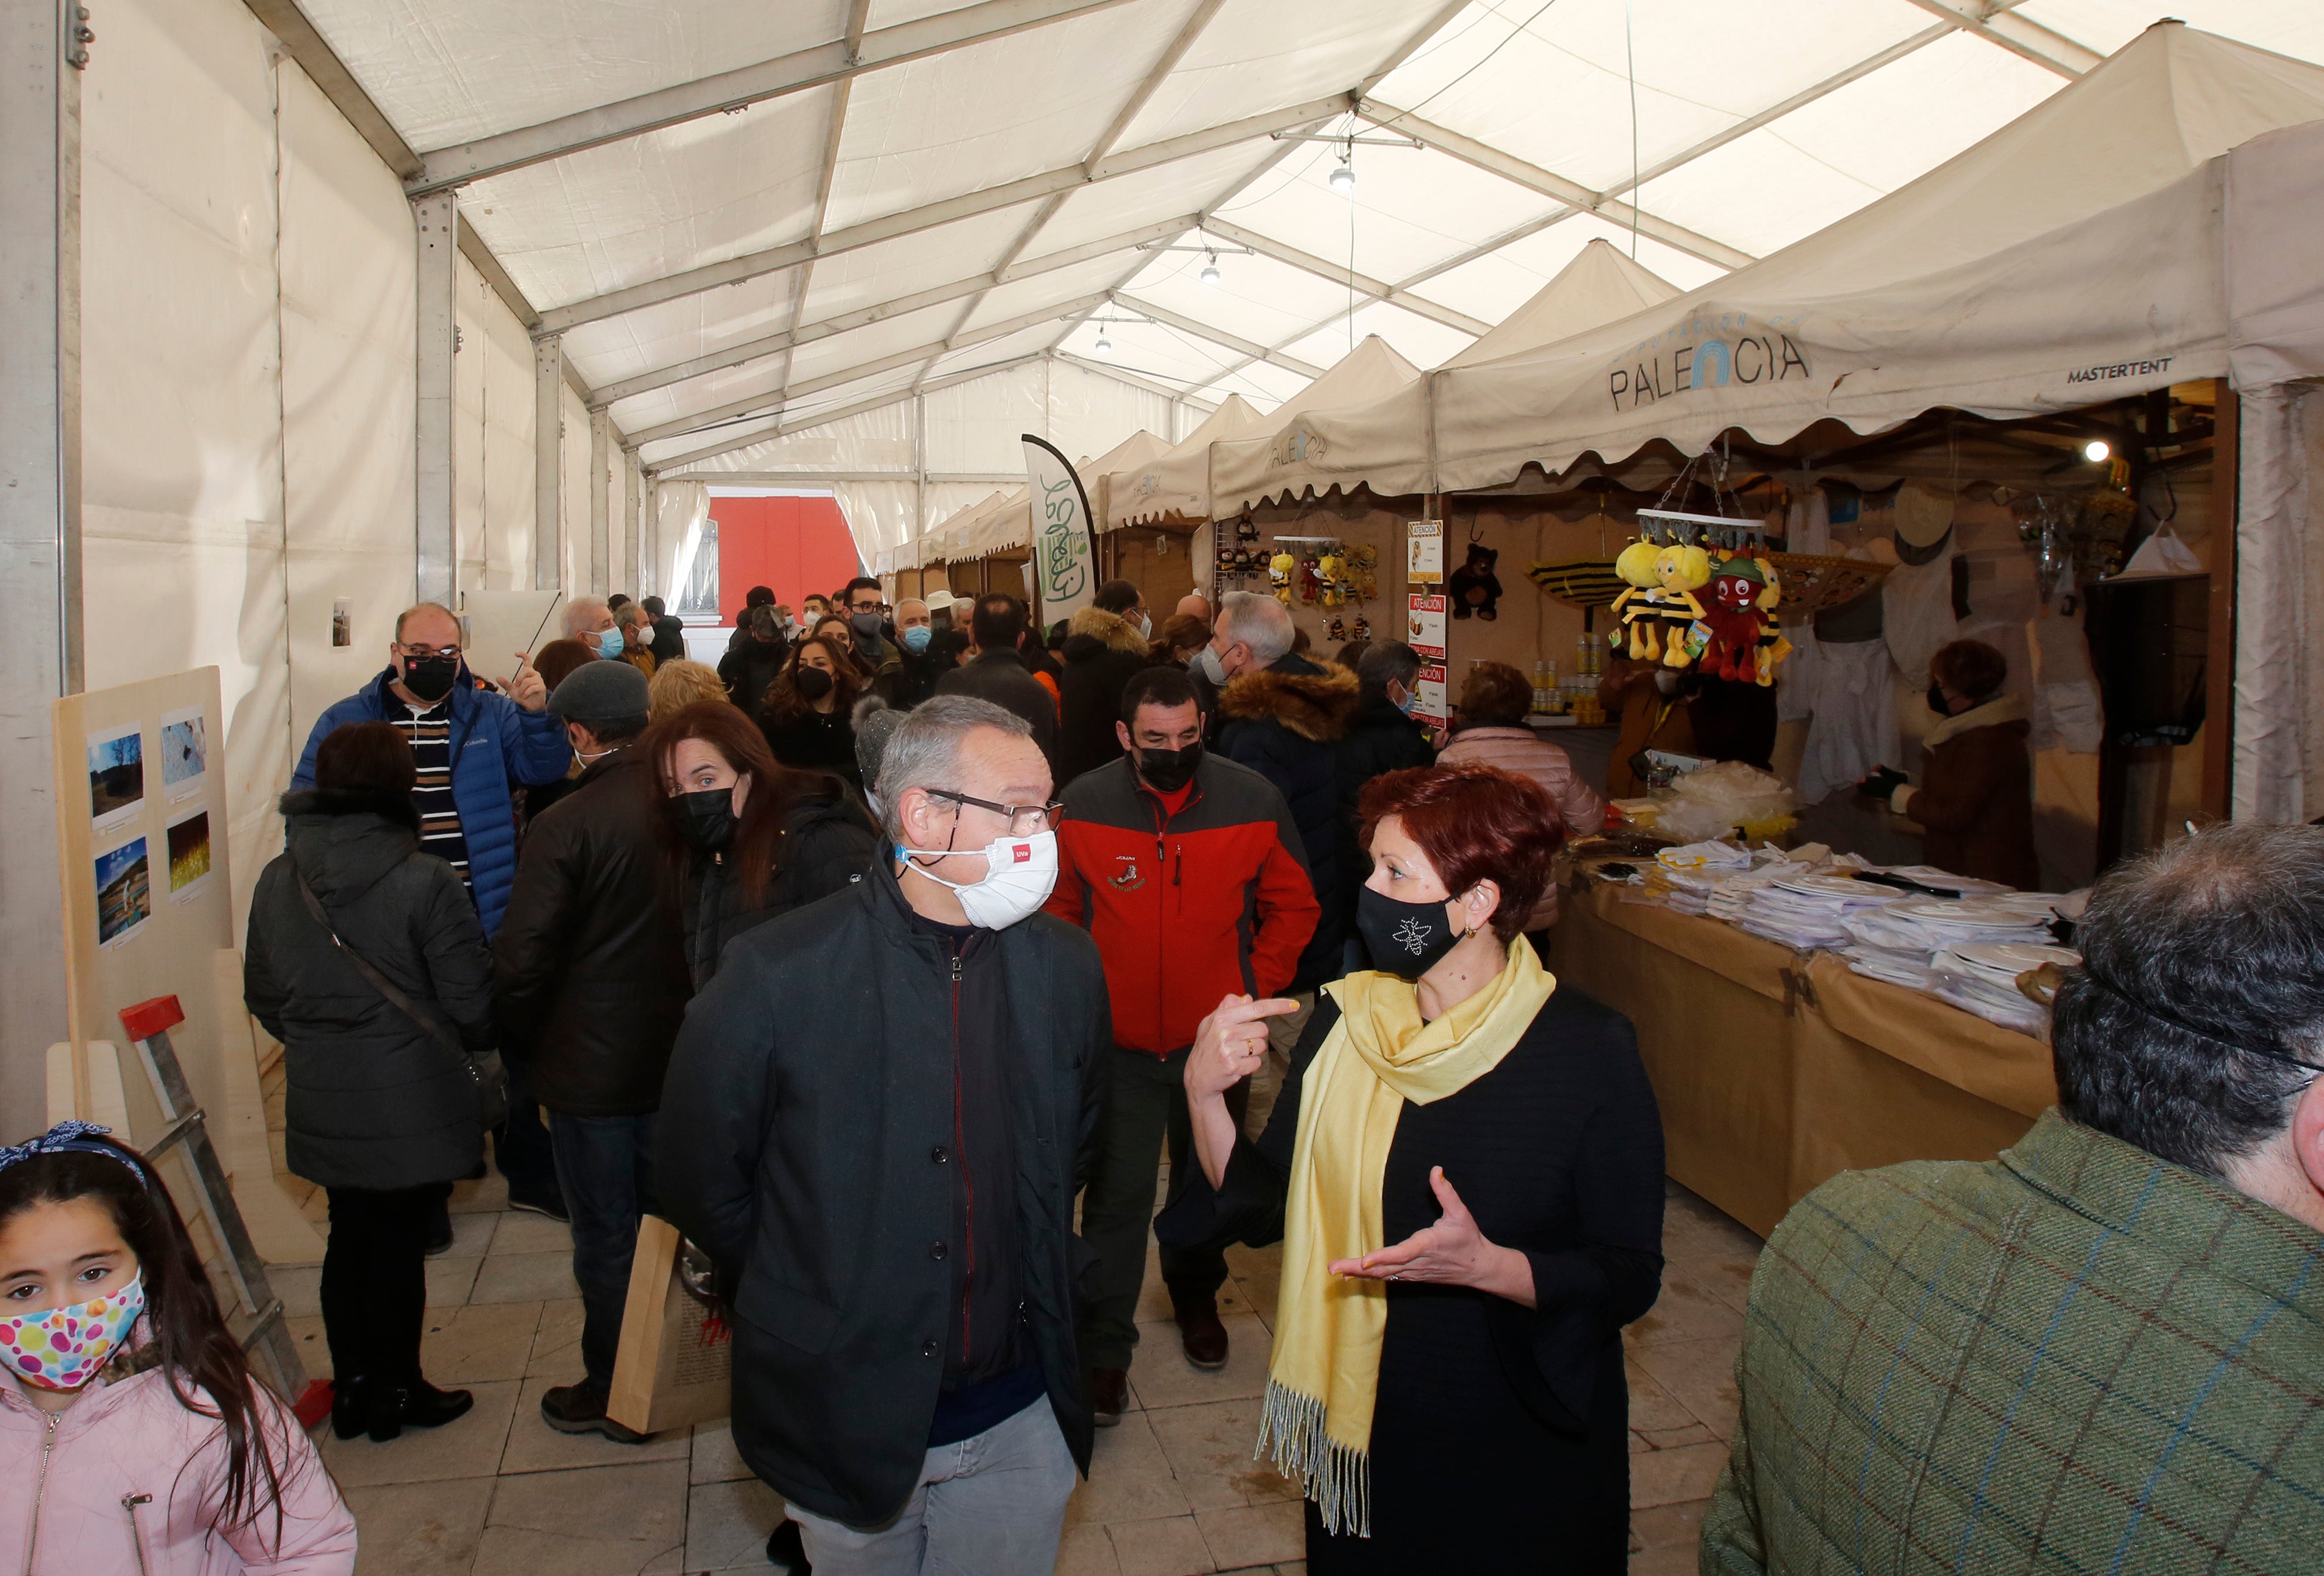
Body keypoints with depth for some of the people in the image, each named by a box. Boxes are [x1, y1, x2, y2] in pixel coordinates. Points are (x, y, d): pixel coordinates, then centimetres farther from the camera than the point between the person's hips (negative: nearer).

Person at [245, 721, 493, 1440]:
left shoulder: (277, 881, 0)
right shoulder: (424, 881, -18)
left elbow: (263, 998, 10)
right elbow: (472, 1003, -14)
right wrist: (479, 1043, 8)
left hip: (321, 1103, 5)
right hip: (413, 1103, -5)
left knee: (349, 1235, 18)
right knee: (400, 1244, 8)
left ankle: (351, 1388, 30)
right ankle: (397, 1392, 22)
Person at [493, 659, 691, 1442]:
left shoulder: (566, 825, -20)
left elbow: (520, 959, -19)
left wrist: (526, 1043, -1)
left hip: (590, 1063, -5)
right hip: (677, 1050, 5)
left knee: (604, 1235, 9)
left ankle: (611, 1394, 24)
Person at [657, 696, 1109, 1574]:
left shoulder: (1063, 965, -4)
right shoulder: (777, 974, -16)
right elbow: (701, 1182, -4)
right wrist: (798, 1307, 4)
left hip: (1019, 1414, 3)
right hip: (848, 1424, -2)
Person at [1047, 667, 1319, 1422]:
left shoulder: (1255, 801, -9)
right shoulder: (1081, 805, -9)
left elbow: (1292, 906, 3)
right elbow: (1058, 908, 4)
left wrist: (1256, 985, -3)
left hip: (1217, 1042, 2)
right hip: (1119, 1045, -1)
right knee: (1118, 1194, 1)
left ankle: (1196, 1297, 46)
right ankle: (1104, 1345, 17)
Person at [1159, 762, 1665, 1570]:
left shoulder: (1589, 1051, -19)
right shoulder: (1346, 1021, -7)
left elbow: (1630, 1279, -15)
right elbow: (1264, 1207, -4)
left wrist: (1487, 1265, -30)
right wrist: (1205, 1095, -19)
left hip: (1524, 1450, -3)